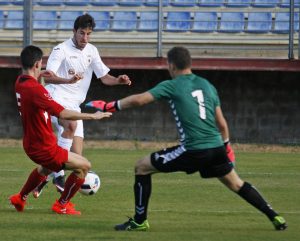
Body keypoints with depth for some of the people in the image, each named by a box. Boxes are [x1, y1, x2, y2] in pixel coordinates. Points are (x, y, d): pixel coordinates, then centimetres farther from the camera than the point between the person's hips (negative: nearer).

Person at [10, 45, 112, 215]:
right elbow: (63, 113, -31)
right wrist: (93, 116, -24)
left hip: (31, 144, 10)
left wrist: (39, 76, 11)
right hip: (44, 148, -10)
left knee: (45, 168, 40)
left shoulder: (20, 83, 0)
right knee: (84, 166, -2)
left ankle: (20, 198, 51)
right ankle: (62, 205, 12)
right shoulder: (35, 90, -28)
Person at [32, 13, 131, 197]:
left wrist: (119, 80, -6)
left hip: (74, 106, 7)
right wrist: (69, 80, -35)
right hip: (56, 99, -7)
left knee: (77, 155, -3)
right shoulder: (61, 49, -8)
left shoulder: (91, 51, 12)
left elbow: (104, 77, 15)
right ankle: (58, 175, -34)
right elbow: (48, 77, -18)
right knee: (72, 124, -38)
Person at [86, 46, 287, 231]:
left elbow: (138, 100, -11)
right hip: (216, 147, 6)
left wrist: (110, 106, 2)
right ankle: (274, 217, 18)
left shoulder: (171, 86, -2)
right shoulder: (207, 85, 14)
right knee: (236, 184, 25)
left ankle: (140, 221, 10)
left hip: (193, 151, -6)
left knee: (142, 168, 8)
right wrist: (227, 146, 31)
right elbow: (221, 123, 17)